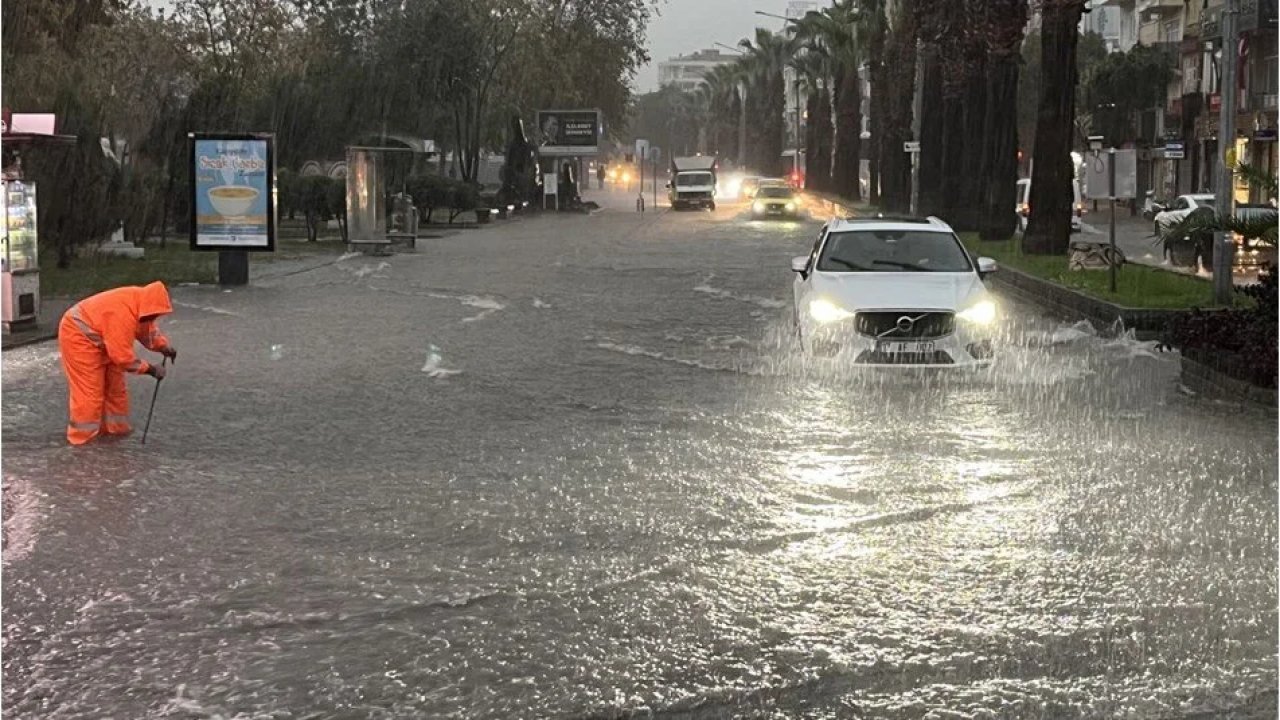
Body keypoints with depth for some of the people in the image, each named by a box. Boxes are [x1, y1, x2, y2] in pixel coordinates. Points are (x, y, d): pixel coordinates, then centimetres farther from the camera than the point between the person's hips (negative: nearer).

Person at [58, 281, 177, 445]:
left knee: (114, 384, 11)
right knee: (89, 389, -9)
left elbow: (148, 329, 10)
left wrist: (164, 347, -6)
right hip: (78, 335, -10)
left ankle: (114, 427, 21)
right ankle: (82, 435, -1)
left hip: (99, 338, 10)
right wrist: (150, 369, -24)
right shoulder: (122, 314, -36)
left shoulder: (139, 302, -8)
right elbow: (122, 355, -31)